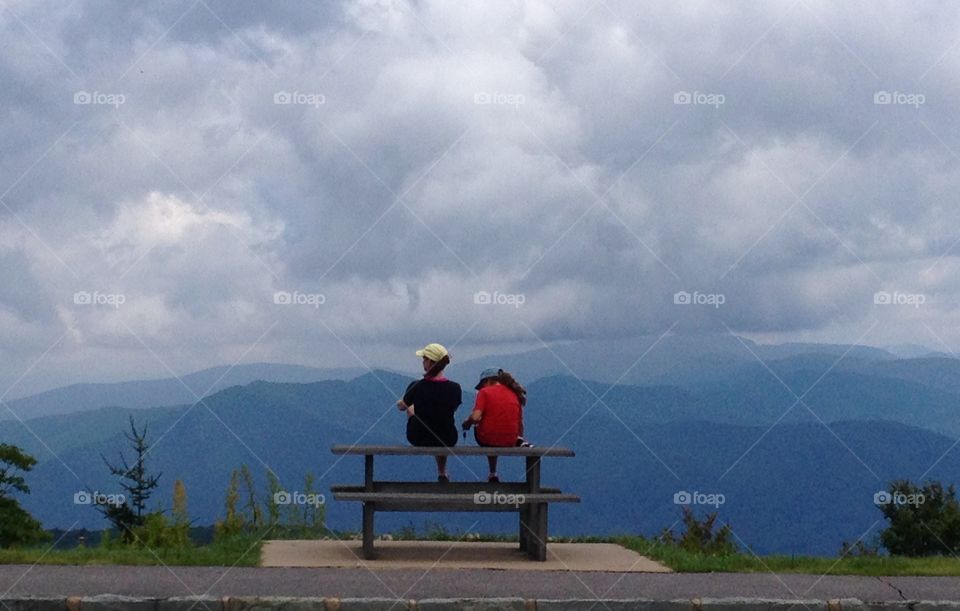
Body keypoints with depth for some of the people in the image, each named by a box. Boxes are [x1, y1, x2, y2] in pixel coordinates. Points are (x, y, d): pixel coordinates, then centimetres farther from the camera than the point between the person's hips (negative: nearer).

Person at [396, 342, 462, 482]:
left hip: (418, 439, -1)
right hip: (447, 441, 1)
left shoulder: (417, 387, -20)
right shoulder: (454, 388, -17)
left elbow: (401, 406, -1)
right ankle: (442, 473, 50)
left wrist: (400, 403, 25)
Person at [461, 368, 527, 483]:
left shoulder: (485, 392, -3)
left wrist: (467, 422, 6)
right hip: (510, 442, 4)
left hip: (487, 440, -4)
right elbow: (520, 422, 14)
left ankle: (493, 474, 30)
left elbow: (475, 417, -15)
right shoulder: (515, 393, 10)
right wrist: (518, 440, 29)